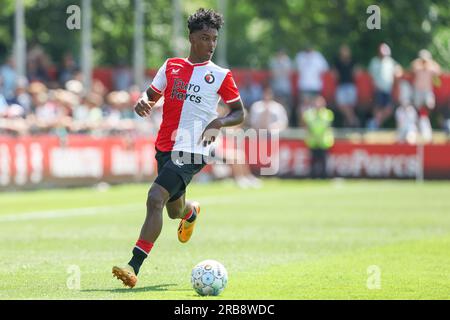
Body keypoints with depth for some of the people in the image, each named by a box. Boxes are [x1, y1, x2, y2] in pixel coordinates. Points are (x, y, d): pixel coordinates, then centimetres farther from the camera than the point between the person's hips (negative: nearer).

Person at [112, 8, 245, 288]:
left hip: (191, 152, -5)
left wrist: (219, 122, -15)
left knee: (155, 199, -23)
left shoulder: (220, 76, 0)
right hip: (165, 147, 5)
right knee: (174, 210, 19)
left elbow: (240, 113, 5)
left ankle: (135, 266, -26)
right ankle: (191, 212, 59)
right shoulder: (171, 66, 10)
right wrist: (143, 102, -6)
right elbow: (152, 94, 18)